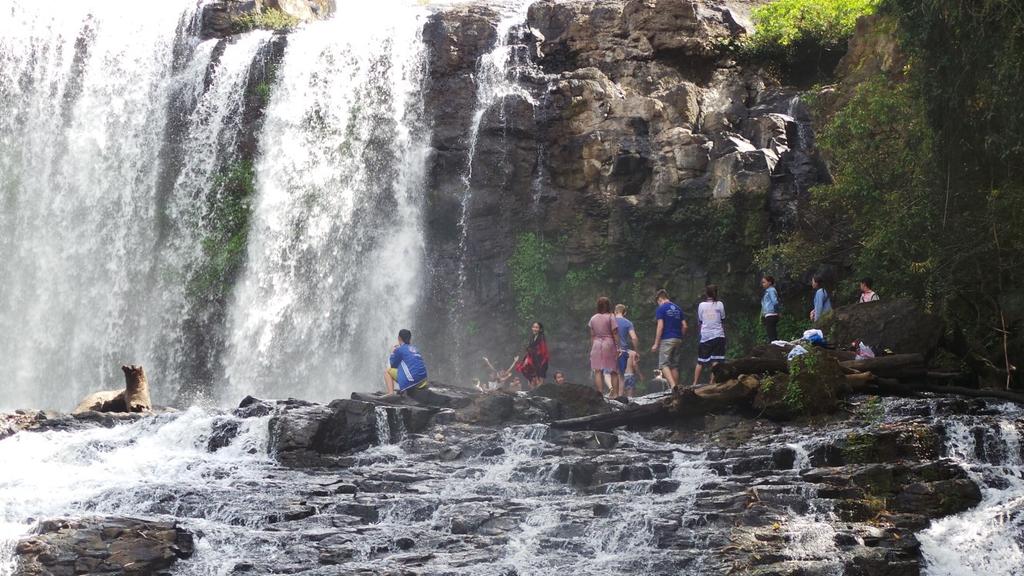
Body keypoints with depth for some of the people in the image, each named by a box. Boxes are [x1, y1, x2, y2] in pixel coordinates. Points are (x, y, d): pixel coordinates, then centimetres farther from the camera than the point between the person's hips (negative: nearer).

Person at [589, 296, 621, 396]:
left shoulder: (593, 318, 7)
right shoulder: (610, 317, -4)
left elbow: (592, 336, 8)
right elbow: (615, 334, -7)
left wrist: (591, 348, 14)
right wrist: (618, 347, -4)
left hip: (596, 344, 3)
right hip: (609, 344, -3)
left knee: (598, 372, -1)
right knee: (614, 372, 4)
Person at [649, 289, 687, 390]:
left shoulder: (661, 309, -5)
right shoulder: (678, 309, 14)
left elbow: (660, 326, -12)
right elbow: (684, 326, 10)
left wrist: (656, 344, -10)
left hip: (666, 340, -7)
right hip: (677, 339, 7)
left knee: (664, 364, -7)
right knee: (674, 365, 12)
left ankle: (673, 386, -27)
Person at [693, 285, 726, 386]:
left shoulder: (701, 305, 3)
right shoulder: (719, 304, 0)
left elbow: (699, 322, 7)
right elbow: (723, 320, 7)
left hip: (705, 336, 1)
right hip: (718, 335, -1)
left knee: (700, 362, 7)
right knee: (716, 361, -3)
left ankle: (695, 383, 7)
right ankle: (712, 382, -9)